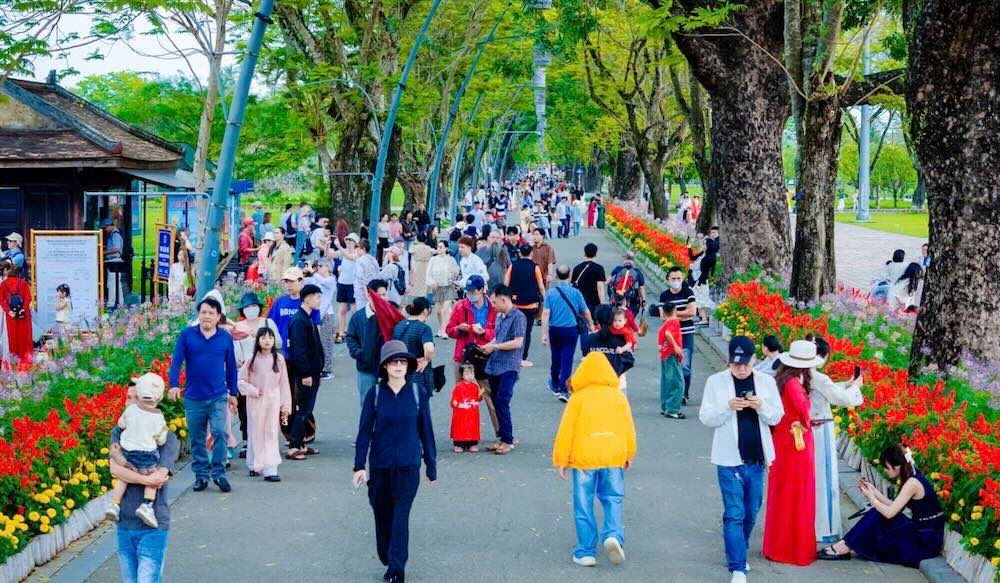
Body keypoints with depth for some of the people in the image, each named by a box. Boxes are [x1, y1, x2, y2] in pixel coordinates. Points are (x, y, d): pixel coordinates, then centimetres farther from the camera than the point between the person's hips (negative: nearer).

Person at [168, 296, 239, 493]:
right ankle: (201, 475, 20)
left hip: (218, 397, -1)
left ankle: (219, 473, -2)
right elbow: (176, 361, -3)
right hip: (193, 398, 1)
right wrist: (174, 385, -16)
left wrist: (233, 392, 14)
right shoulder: (187, 335, 0)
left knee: (220, 433, -13)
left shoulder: (225, 338, 4)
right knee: (197, 439, 9)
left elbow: (231, 367, 12)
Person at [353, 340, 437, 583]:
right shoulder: (375, 394, -3)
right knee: (382, 516, 12)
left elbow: (426, 431, 3)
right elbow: (364, 431, -2)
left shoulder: (417, 394, -3)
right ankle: (388, 563, 29)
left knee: (400, 518, -5)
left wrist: (431, 467, 6)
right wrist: (359, 466, -8)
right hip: (379, 467, 2)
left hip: (408, 467, -1)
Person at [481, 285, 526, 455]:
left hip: (508, 367, -8)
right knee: (496, 402, 10)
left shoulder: (518, 317, -10)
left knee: (502, 402, -12)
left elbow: (517, 342, -16)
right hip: (494, 366, 8)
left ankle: (508, 440, -3)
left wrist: (494, 346, -13)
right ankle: (503, 437, 19)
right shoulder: (499, 316, 14)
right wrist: (486, 347, 7)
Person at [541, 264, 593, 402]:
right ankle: (564, 390, -7)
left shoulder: (550, 292, -5)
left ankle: (555, 385, 35)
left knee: (556, 358, 18)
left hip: (554, 329, 2)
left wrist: (544, 334, -8)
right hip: (571, 329, -2)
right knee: (567, 360, -1)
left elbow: (545, 313, -10)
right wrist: (591, 325, 19)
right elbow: (586, 312, 1)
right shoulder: (575, 292, -6)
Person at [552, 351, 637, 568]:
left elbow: (566, 431, -4)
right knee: (613, 500, 10)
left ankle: (585, 551, 6)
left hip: (583, 458, -2)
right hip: (614, 457, 2)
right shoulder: (618, 396, 4)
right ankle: (613, 535, -15)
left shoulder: (578, 398, -4)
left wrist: (561, 461, 4)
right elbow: (629, 428, 10)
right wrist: (629, 455, 23)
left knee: (584, 505, 6)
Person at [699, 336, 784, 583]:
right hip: (730, 459, -3)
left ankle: (738, 553, 34)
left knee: (751, 513, 14)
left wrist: (761, 407, -16)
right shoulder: (716, 382, -4)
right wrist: (728, 407, -21)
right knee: (734, 514, -6)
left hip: (756, 459, 3)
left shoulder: (766, 382, 3)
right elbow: (705, 417, -3)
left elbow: (777, 417, 5)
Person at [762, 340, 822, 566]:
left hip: (781, 441, 8)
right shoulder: (793, 383, -21)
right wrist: (806, 422, -17)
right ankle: (797, 548, 12)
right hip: (798, 443, -8)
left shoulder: (781, 379, 4)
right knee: (798, 496, 3)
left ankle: (778, 544, 28)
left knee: (782, 494, 17)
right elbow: (801, 404, -36)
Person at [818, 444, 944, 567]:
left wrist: (871, 497, -6)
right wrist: (873, 491, 5)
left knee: (876, 516, -11)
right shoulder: (911, 477, 8)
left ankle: (844, 547, -2)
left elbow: (890, 512, -20)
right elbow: (893, 506, 10)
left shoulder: (912, 483, -20)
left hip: (927, 541, -9)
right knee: (877, 513, 2)